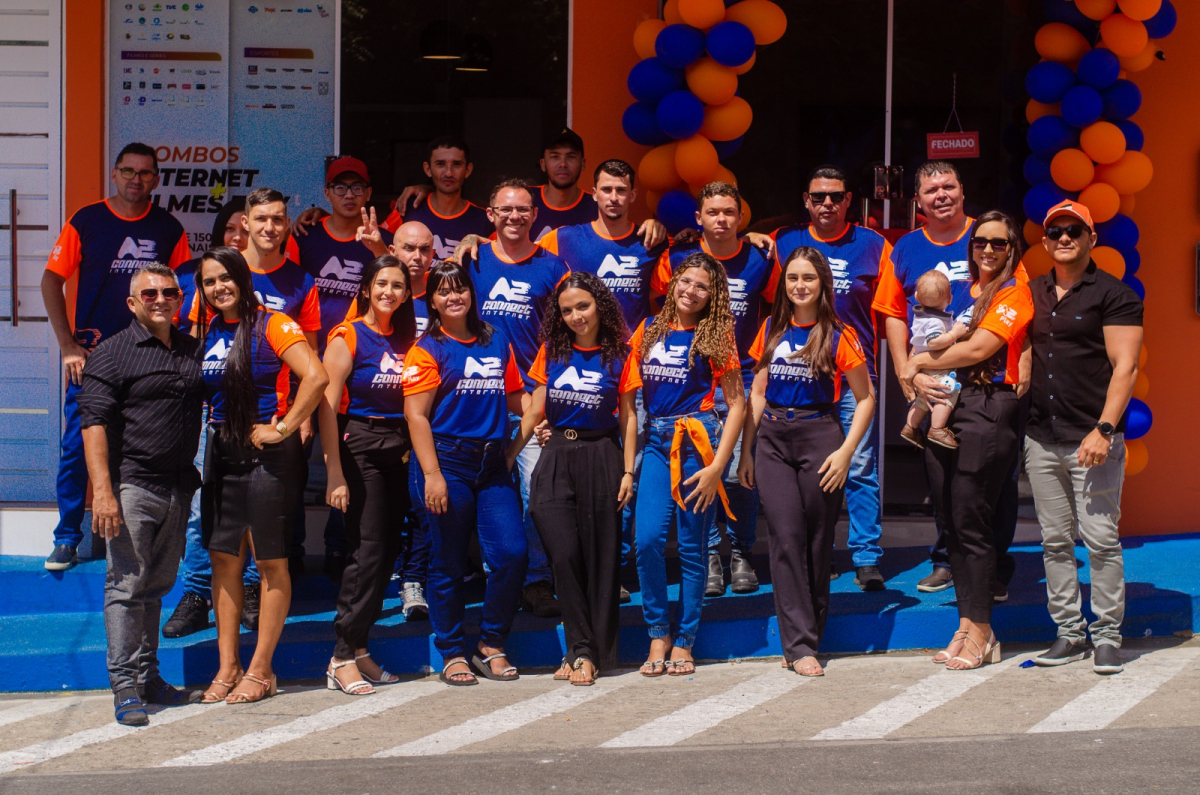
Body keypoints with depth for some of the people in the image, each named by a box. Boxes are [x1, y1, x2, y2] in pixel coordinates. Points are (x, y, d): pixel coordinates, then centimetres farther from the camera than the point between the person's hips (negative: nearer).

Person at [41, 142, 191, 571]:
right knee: (77, 447, -1)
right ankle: (67, 538, 10)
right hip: (90, 356, -1)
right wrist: (68, 345, -4)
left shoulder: (169, 229, 5)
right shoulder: (86, 221, 2)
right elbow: (51, 281, 2)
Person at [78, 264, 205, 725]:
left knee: (158, 584, 12)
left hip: (179, 488, 6)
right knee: (127, 584, -6)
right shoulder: (113, 353, -2)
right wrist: (102, 491, -18)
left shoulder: (193, 351, 14)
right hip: (131, 485, -5)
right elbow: (94, 424, -9)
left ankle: (148, 676, 20)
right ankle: (126, 686, -2)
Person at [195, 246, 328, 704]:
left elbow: (317, 377, -21)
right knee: (224, 559, 7)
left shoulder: (271, 325, -9)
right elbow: (196, 393, 21)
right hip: (221, 454, 6)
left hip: (268, 455, -6)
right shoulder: (206, 332, 10)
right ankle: (228, 667, 15)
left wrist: (283, 429, -17)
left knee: (271, 562, 1)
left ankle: (260, 670, 7)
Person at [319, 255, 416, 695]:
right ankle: (342, 659, -6)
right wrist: (335, 473, -17)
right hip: (358, 445, -6)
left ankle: (358, 648, 14)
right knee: (367, 551, -10)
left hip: (397, 451, 6)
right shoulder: (348, 336, -6)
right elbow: (328, 405, -11)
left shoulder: (406, 340, 12)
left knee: (387, 551, 5)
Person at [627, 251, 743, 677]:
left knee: (692, 547, 2)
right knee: (648, 539, -10)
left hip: (698, 440, -3)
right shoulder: (649, 331, 11)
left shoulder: (716, 335, 1)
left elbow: (736, 403, 0)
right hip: (655, 441, 3)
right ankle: (658, 634, 5)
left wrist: (717, 466, -9)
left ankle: (683, 641, 12)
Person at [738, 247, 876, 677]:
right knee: (786, 537, -7)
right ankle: (799, 645, -6)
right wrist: (746, 452, 11)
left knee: (817, 541, 1)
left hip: (819, 436, -2)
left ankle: (808, 637, 14)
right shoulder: (772, 330, 10)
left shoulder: (839, 336, -1)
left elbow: (866, 399, 2)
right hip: (773, 439, 2)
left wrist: (845, 452, -7)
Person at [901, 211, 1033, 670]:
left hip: (987, 409, -7)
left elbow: (978, 349, -12)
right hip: (943, 408, 7)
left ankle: (981, 634, 1)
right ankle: (966, 625, 14)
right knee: (949, 521, 7)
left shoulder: (1015, 293, -2)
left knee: (970, 522, -7)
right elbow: (935, 341, 18)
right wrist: (919, 378, -3)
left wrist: (920, 364, -3)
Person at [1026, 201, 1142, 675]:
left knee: (1101, 539, -5)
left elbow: (1124, 367, -8)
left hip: (1093, 440, -5)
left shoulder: (1113, 295, -2)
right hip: (1041, 439, 5)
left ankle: (1107, 636, 3)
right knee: (1055, 542, 7)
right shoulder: (1033, 294, 15)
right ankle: (1068, 634, 15)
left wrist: (1104, 429, -17)